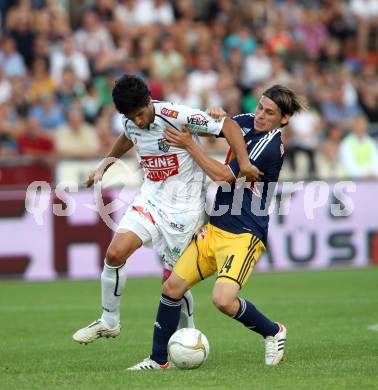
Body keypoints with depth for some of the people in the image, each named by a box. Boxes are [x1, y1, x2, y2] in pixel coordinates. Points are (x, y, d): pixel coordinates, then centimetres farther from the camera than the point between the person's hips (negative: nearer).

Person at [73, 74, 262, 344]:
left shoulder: (178, 116, -21)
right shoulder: (131, 124, -1)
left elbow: (228, 125, -21)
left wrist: (244, 163, -32)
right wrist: (105, 165, 31)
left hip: (184, 207, -5)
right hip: (151, 199, 5)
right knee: (115, 253, -13)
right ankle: (109, 322, 5)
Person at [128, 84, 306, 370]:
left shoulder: (270, 146, -18)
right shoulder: (247, 123, 6)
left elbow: (222, 175, -18)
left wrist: (189, 145, -14)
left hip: (245, 236, -8)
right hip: (215, 228, 8)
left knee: (223, 300, -24)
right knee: (172, 287, 0)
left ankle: (273, 333, 4)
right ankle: (159, 359, 14)